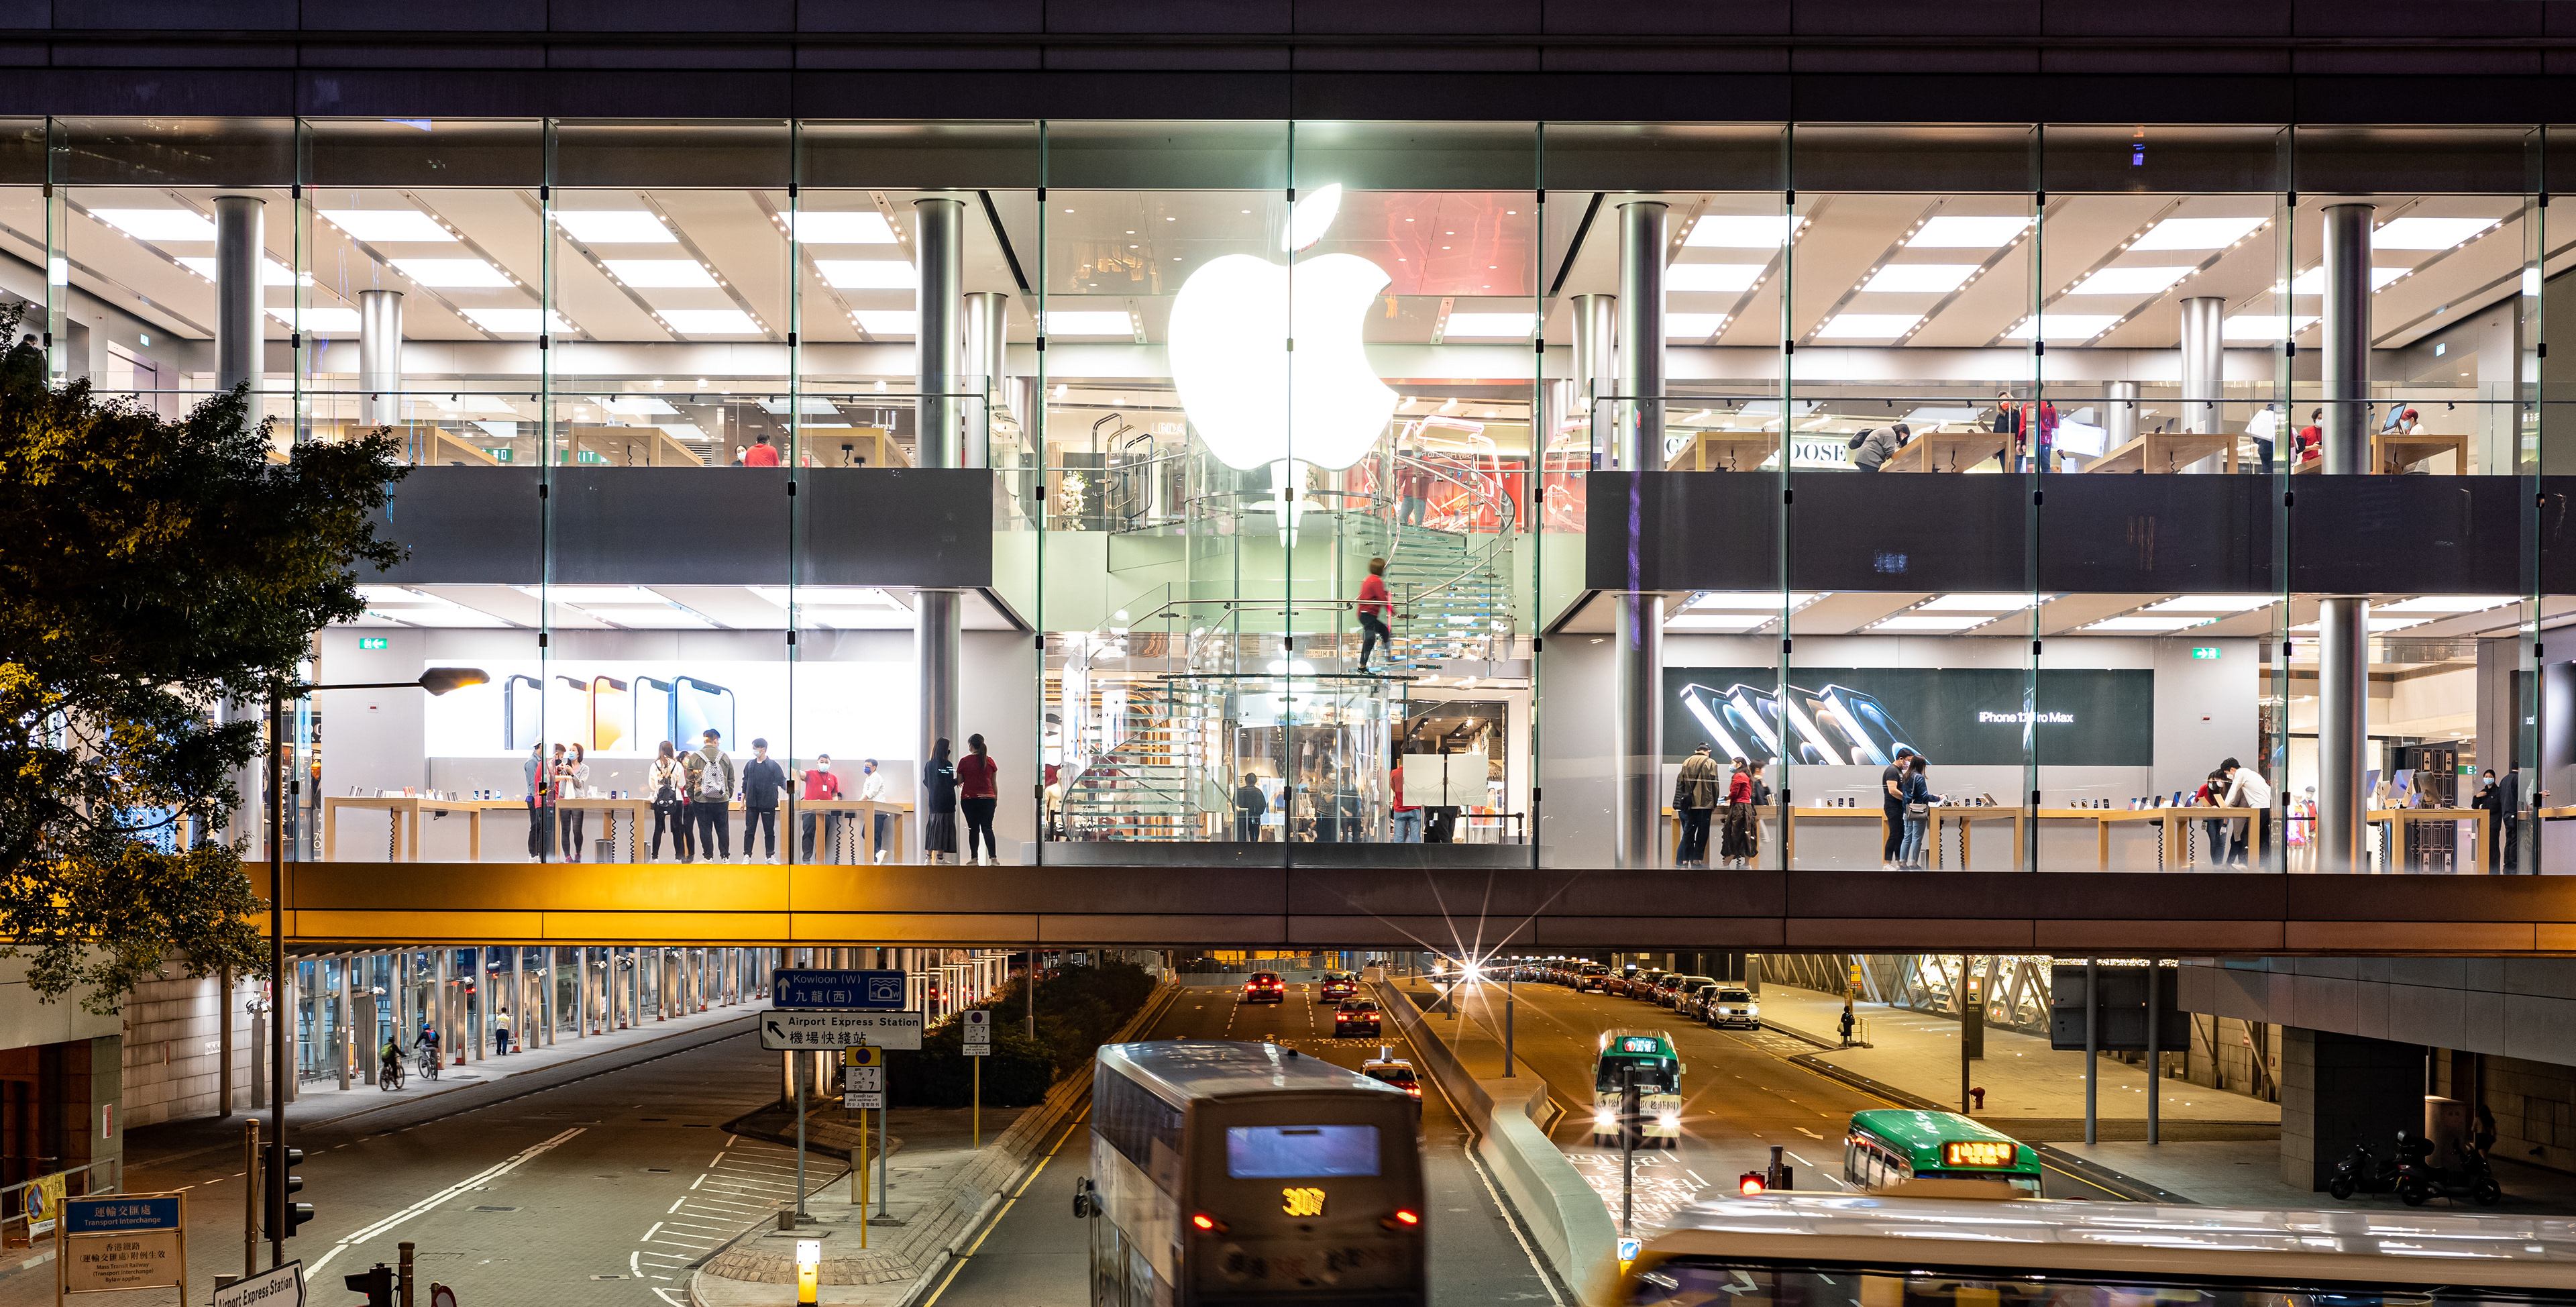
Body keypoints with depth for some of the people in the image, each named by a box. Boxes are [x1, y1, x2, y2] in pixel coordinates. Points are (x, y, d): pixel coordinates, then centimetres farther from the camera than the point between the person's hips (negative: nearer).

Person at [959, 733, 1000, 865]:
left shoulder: (964, 761, -3)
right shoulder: (990, 761, 2)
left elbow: (959, 782, 5)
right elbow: (994, 784, 8)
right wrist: (996, 800, 18)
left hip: (969, 799, -1)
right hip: (988, 798, 1)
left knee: (973, 829, 6)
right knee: (987, 828, 0)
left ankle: (974, 859, 6)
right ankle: (993, 858, -14)